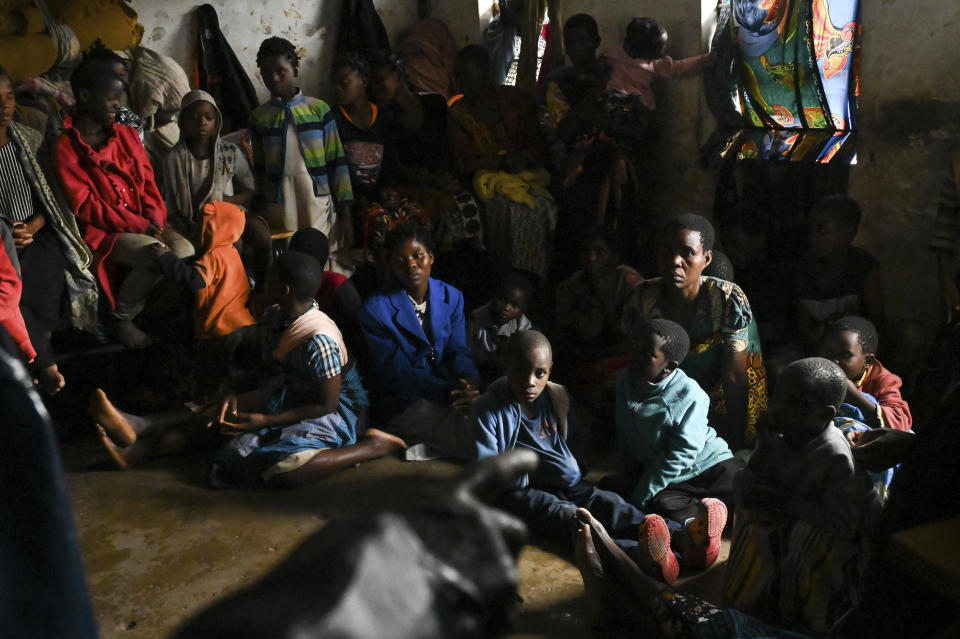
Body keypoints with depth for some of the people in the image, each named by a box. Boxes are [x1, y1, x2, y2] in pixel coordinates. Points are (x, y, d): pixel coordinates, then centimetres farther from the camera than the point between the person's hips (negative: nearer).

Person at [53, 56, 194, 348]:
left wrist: (155, 221, -8)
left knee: (184, 250, -24)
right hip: (103, 230, -5)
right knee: (157, 255, -32)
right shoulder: (66, 147, -6)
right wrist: (138, 226, -17)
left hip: (145, 222, 5)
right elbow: (84, 206, -11)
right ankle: (119, 319, -7)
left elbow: (148, 182, 11)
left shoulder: (126, 134, 12)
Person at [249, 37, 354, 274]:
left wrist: (345, 211, -2)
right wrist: (262, 213, 14)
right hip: (279, 213, 1)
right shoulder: (259, 117, 7)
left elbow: (337, 162, 1)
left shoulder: (319, 110, 2)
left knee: (335, 275, -2)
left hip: (320, 208, -1)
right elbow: (260, 169, 13)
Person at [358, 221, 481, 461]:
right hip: (406, 404, -6)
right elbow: (397, 372, -13)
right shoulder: (375, 310, -9)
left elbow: (458, 351, 2)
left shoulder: (451, 297, 7)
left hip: (452, 392, 6)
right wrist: (446, 392, -26)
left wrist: (469, 384, -21)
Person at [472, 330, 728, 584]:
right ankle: (638, 553, -63)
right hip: (519, 493, -6)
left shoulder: (557, 397, 8)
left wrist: (575, 472, 6)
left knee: (608, 502, -24)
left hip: (565, 484, 6)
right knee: (565, 516, -35)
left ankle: (681, 537, -48)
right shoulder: (488, 411, -10)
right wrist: (527, 474, -12)